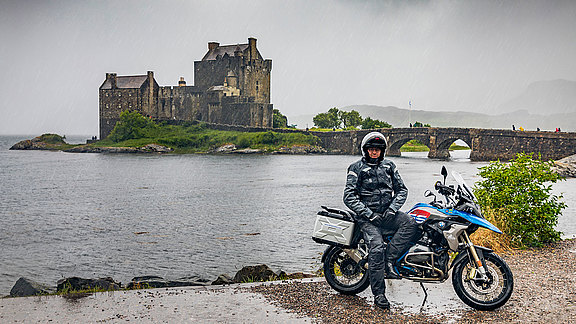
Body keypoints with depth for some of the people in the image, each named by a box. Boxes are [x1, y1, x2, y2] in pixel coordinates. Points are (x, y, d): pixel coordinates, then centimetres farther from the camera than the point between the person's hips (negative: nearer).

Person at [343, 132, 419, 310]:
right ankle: (379, 294, -16)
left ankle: (389, 260, -20)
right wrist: (369, 214, -15)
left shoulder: (389, 166, 13)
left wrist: (392, 208, -5)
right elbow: (349, 197, -7)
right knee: (377, 249, -23)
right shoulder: (357, 168, 0)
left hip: (388, 213, 4)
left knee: (410, 223, -26)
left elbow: (402, 189, 12)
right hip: (367, 217, -4)